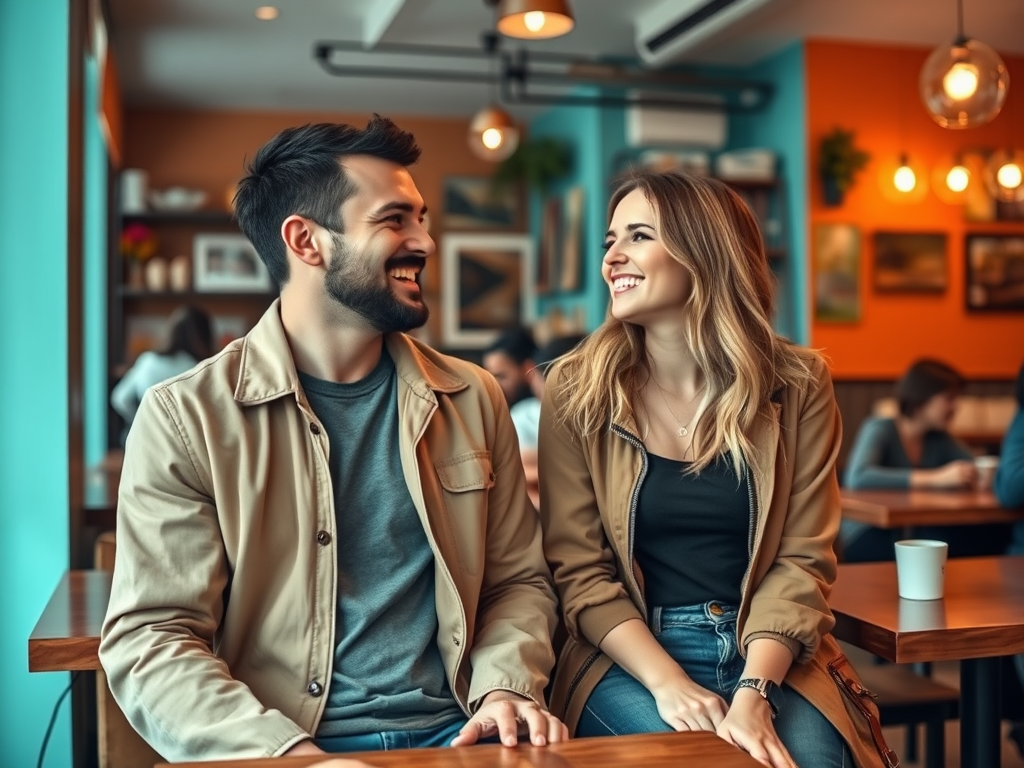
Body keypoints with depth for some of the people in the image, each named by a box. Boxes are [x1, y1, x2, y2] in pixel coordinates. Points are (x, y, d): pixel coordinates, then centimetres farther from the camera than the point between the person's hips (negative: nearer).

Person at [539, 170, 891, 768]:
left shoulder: (796, 387, 0)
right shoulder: (577, 390, -2)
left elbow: (802, 560, -3)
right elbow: (578, 568, -4)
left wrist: (753, 694, -17)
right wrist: (666, 681, -17)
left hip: (769, 657, 1)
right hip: (629, 659, -1)